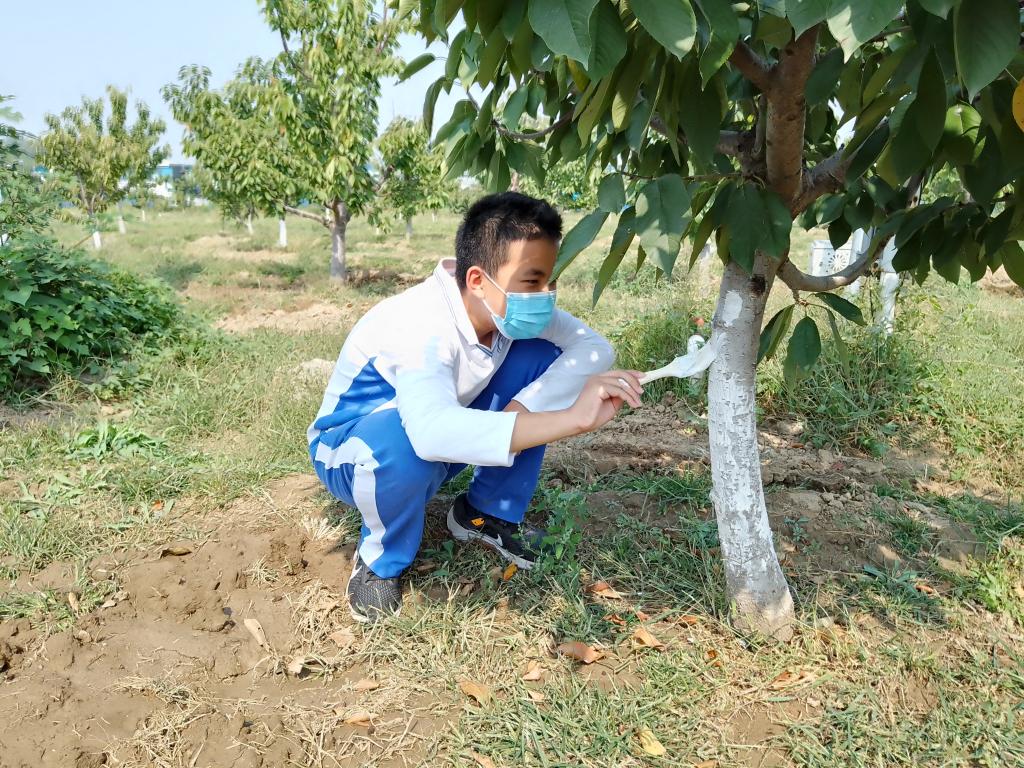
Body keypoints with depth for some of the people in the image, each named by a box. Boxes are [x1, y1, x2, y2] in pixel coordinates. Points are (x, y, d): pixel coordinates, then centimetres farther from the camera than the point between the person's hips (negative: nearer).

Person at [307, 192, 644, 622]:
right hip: (348, 450, -6)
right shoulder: (420, 325, -37)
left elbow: (594, 348, -17)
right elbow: (432, 430, -55)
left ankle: (488, 513, 4)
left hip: (443, 437, 6)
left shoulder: (508, 307, -16)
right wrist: (573, 418, -60)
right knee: (407, 441, -42)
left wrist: (522, 407, -32)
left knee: (543, 357, -13)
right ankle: (381, 560, -8)